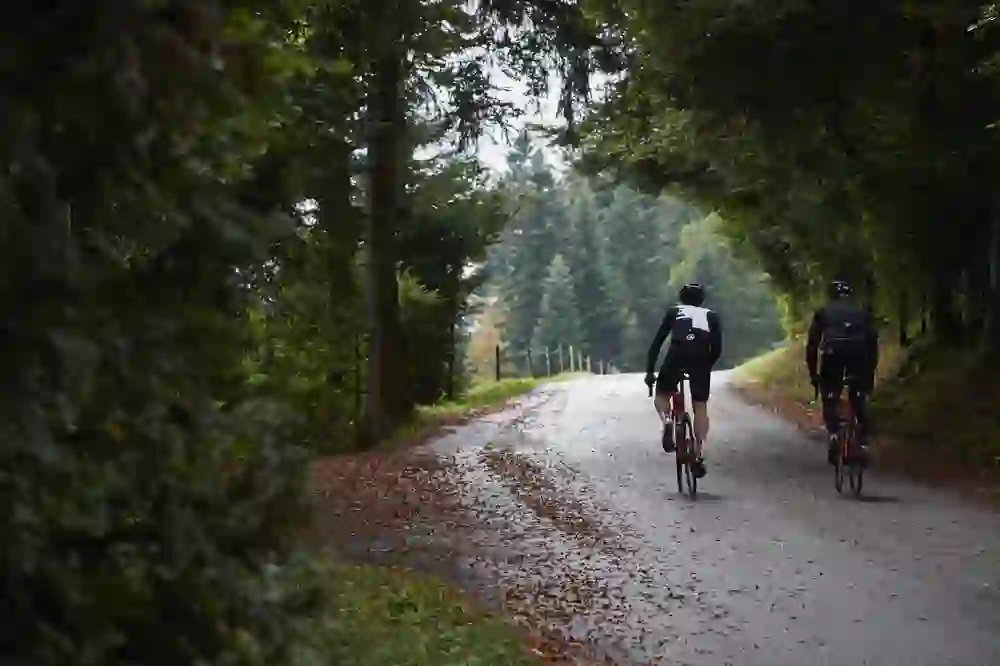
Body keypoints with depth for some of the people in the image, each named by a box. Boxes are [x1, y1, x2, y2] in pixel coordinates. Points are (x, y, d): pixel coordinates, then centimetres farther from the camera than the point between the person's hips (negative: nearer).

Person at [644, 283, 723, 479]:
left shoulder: (674, 312, 26)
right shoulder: (711, 316, 28)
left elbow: (657, 342, 20)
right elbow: (717, 349, 20)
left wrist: (649, 371, 21)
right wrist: (706, 366, 36)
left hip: (677, 353, -1)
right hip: (701, 358, 1)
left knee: (662, 395, 21)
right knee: (700, 407, 10)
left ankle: (667, 420, -9)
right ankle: (698, 454, -1)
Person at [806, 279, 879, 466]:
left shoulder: (823, 312, 24)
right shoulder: (862, 313, 28)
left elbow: (812, 345, 17)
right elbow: (873, 344, 21)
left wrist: (813, 374, 20)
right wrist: (871, 374, 26)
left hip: (833, 356, -1)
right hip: (859, 358, 1)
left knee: (830, 401, 15)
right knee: (860, 404, 19)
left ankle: (833, 435, -9)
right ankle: (863, 445, 9)